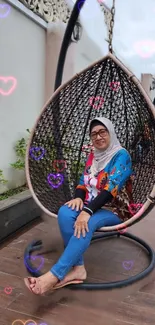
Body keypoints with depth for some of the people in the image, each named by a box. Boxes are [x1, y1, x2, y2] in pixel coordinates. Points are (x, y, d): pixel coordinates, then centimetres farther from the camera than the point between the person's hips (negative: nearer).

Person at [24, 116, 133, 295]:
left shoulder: (121, 155, -11)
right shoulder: (92, 156, 12)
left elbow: (111, 188, -24)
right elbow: (83, 183, 11)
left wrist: (87, 211, -33)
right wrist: (78, 198, -14)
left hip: (114, 209, -6)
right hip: (91, 205, 6)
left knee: (87, 223, -38)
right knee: (65, 212, -27)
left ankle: (55, 275, -37)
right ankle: (78, 268, -24)